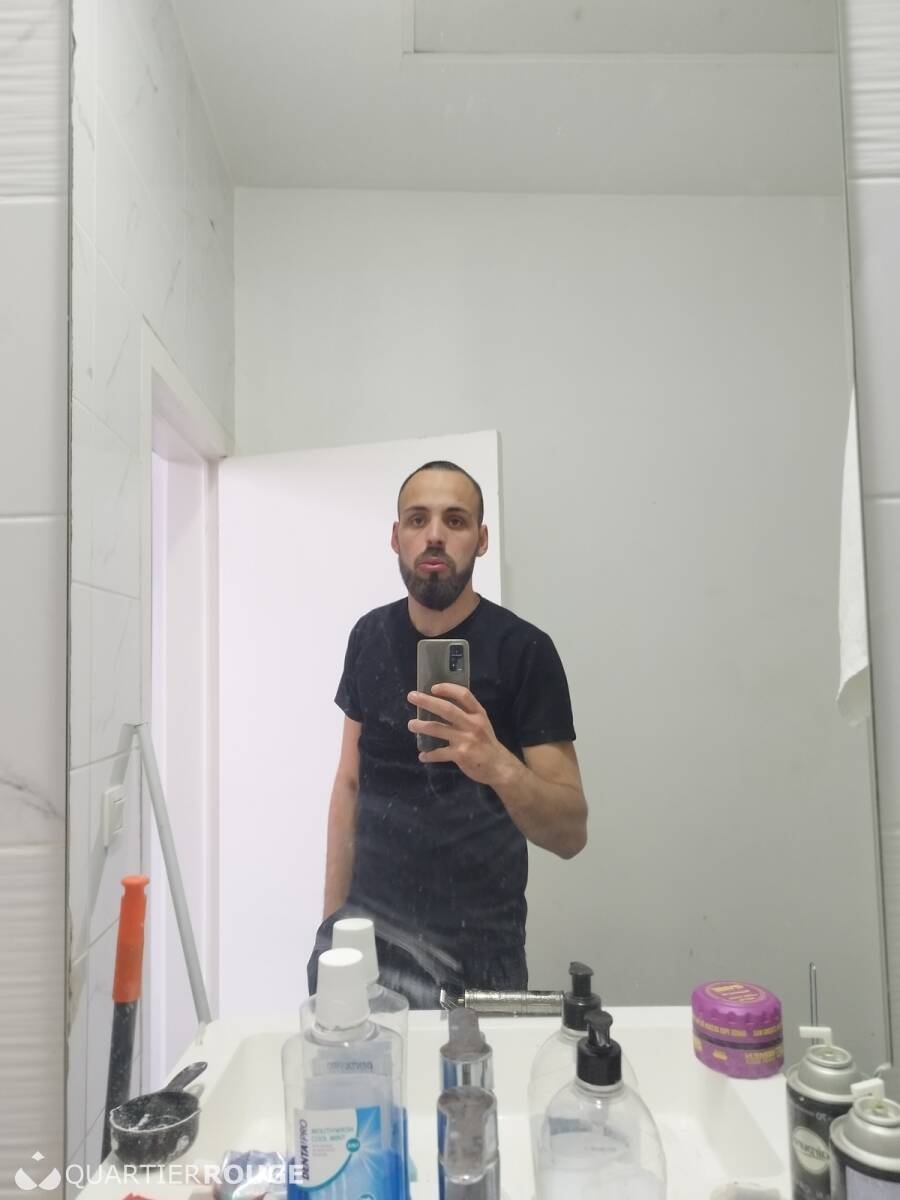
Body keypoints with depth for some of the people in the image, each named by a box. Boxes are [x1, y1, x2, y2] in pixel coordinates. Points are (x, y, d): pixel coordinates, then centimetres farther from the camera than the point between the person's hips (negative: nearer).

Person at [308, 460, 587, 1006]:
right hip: (365, 923, 4)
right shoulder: (370, 635, 1)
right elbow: (350, 783, 9)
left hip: (474, 945, -3)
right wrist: (332, 919, 7)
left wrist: (497, 765, -36)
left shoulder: (523, 648, -14)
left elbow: (571, 832, -16)